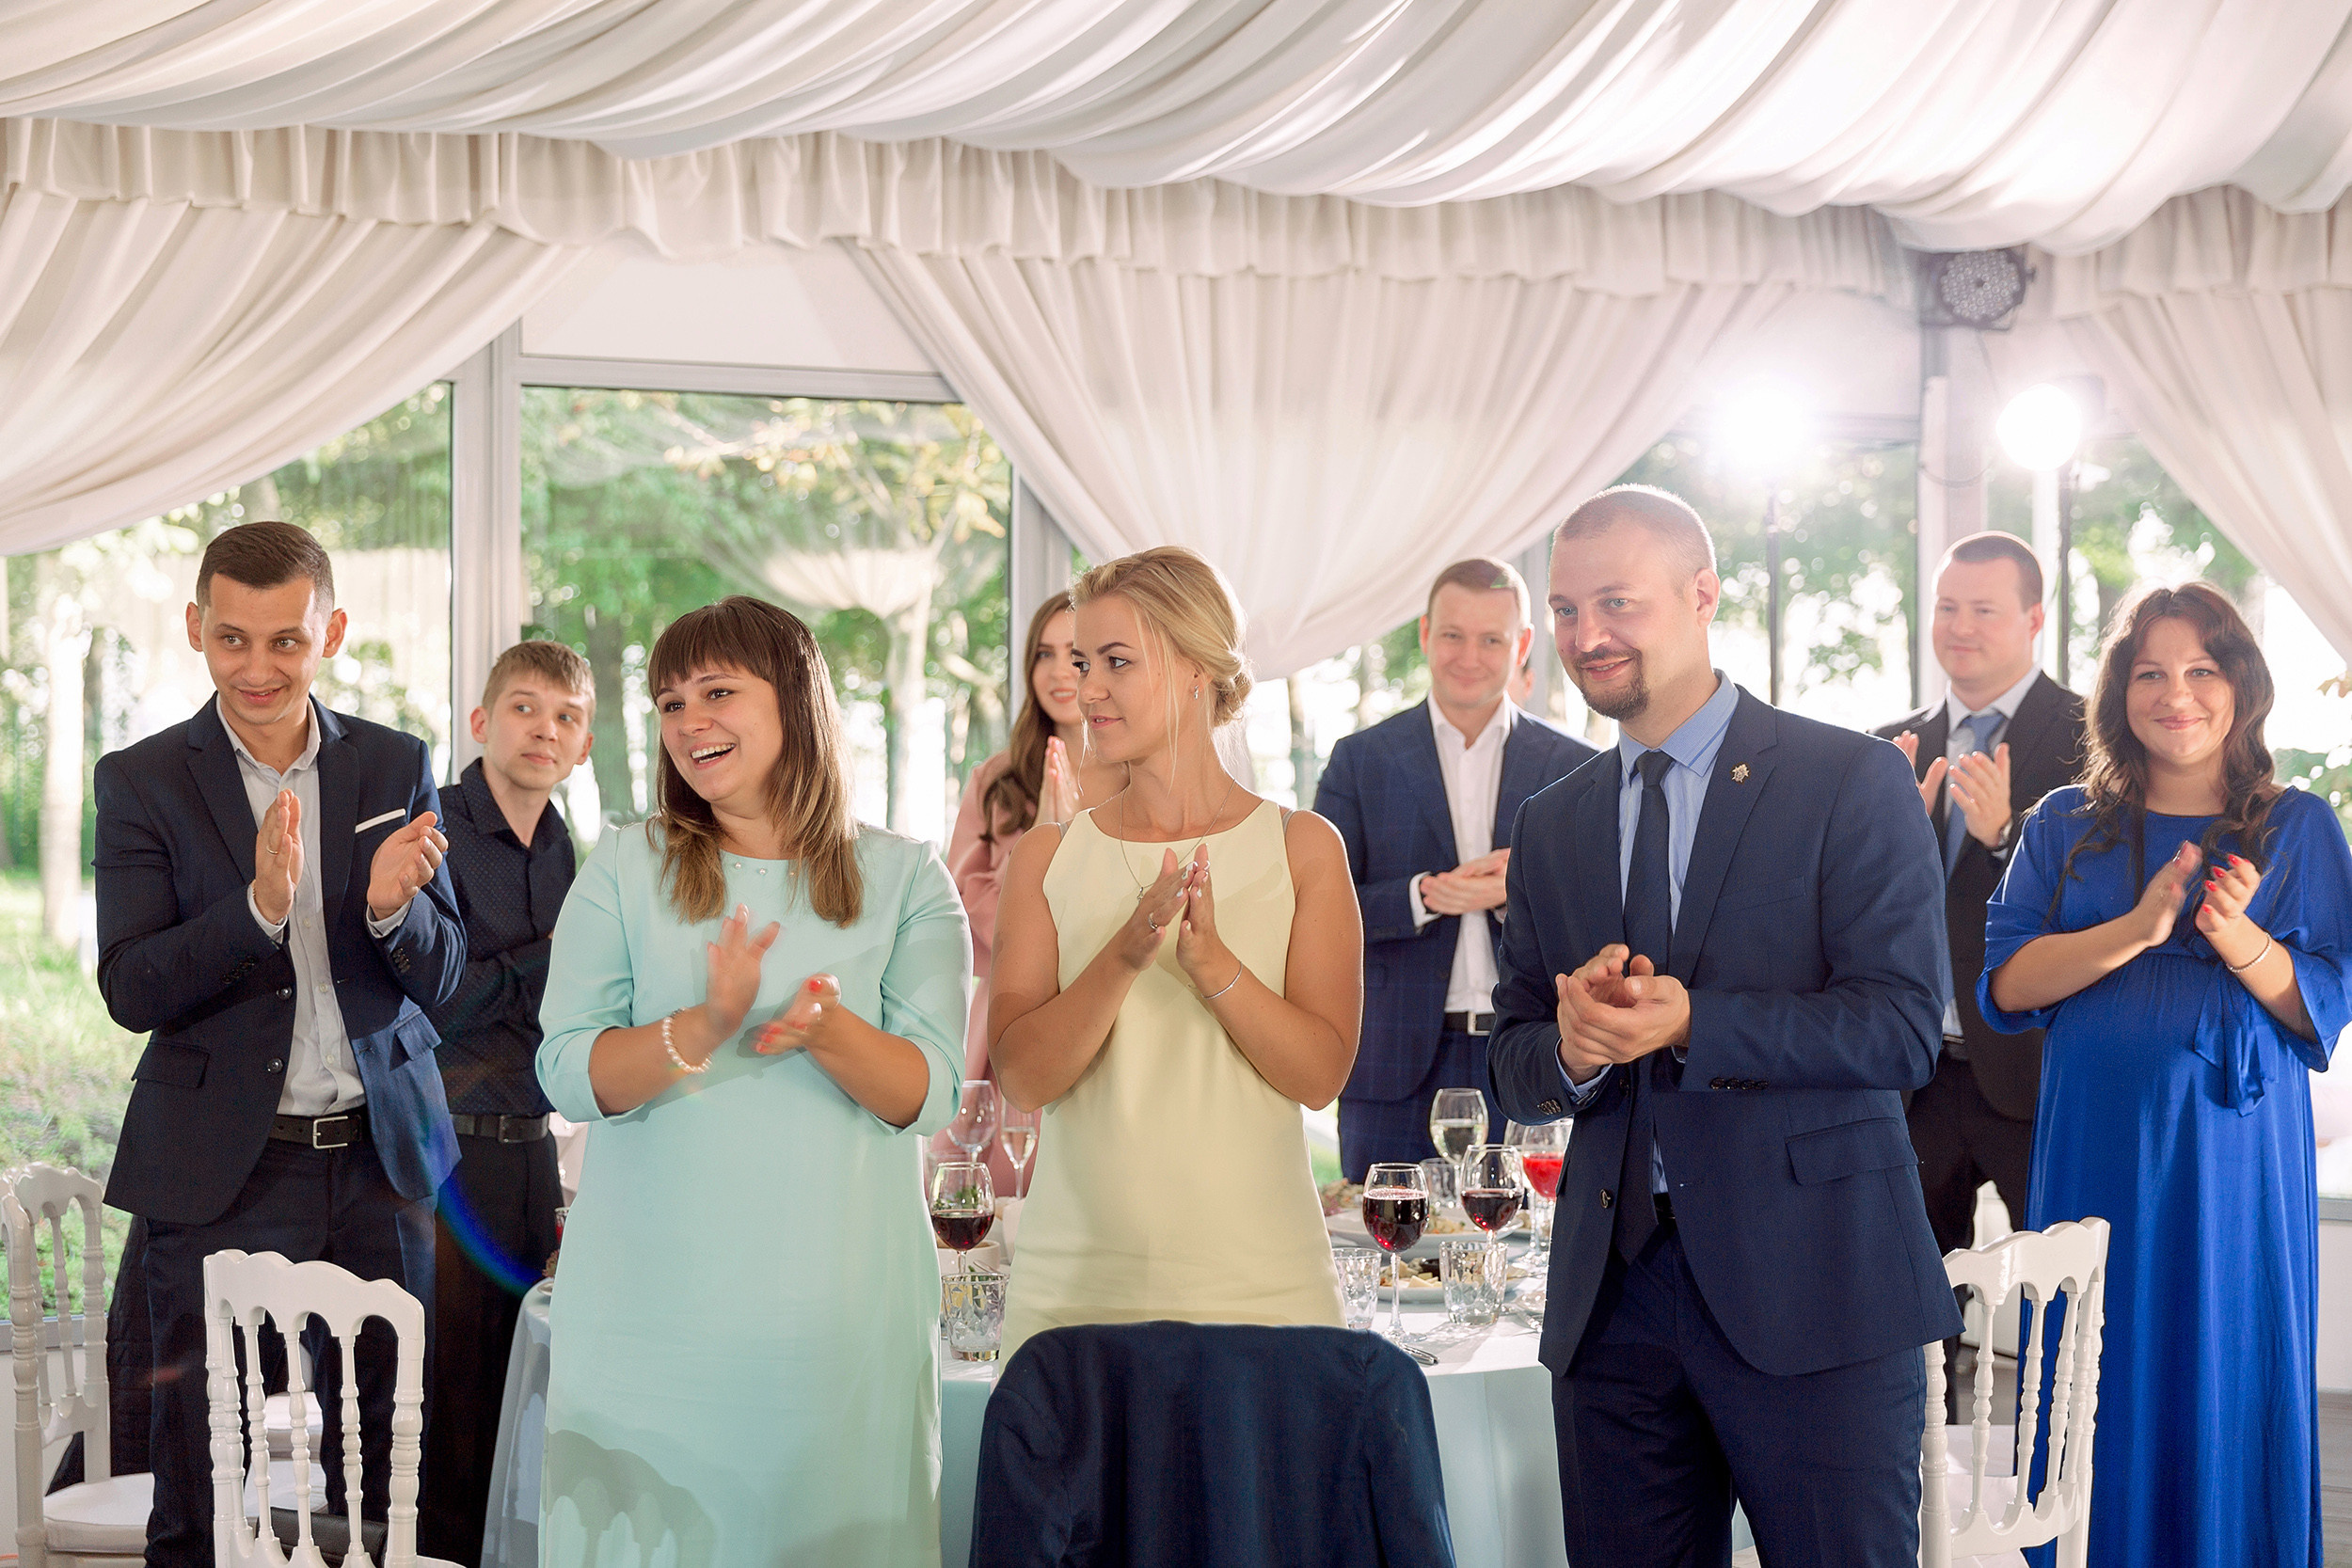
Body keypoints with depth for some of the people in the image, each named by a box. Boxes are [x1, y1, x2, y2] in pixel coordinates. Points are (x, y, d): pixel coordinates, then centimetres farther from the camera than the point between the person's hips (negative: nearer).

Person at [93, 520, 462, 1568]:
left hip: (382, 1157, 2)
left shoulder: (397, 767, 6)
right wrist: (261, 903, -25)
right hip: (224, 1171, -2)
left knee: (384, 1474, 8)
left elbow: (438, 976, 5)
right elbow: (131, 991, -9)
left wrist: (392, 906, -17)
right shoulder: (143, 781, -1)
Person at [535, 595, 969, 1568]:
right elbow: (566, 1072, -3)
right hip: (651, 1299, 0)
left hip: (840, 1303, 0)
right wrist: (701, 1031, -21)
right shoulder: (626, 869, 6)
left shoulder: (903, 879, 5)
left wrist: (827, 1032, -23)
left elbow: (931, 1094, -3)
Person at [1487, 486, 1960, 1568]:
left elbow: (1902, 1030, -11)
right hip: (1611, 1292, 5)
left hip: (1808, 1286, -4)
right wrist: (1568, 1052, -10)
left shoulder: (1851, 780, -2)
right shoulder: (1551, 825, 15)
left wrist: (1690, 1025, -22)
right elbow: (1511, 1066, 14)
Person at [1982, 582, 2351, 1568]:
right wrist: (2139, 928, -17)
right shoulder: (2067, 827, 8)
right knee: (2101, 1402, 4)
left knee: (2227, 1394, 3)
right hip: (2098, 1155, 1)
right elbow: (2003, 984, -3)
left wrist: (2239, 940, -20)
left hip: (2236, 1155, -1)